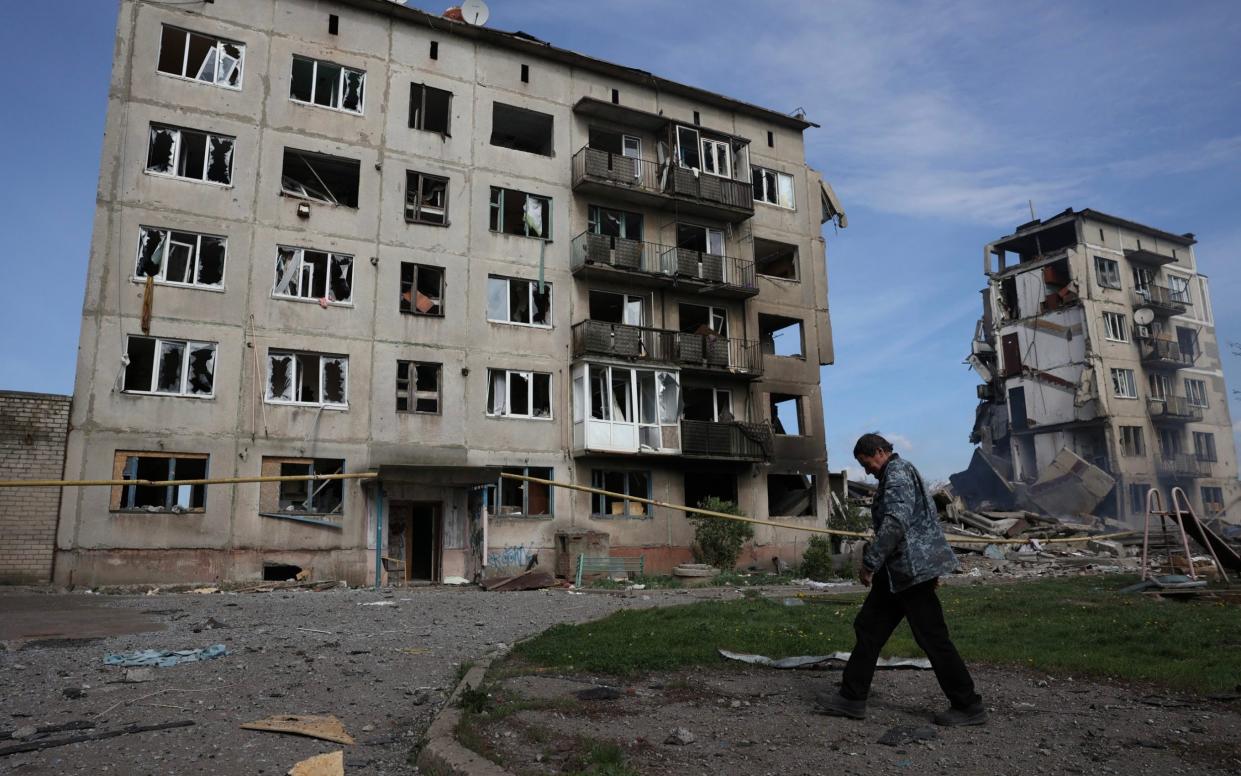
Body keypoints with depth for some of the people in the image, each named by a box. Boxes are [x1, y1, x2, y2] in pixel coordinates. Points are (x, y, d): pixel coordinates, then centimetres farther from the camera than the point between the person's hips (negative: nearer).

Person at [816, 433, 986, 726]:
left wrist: (870, 562, -21)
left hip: (909, 569, -11)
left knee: (933, 638, -2)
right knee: (869, 627, 11)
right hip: (900, 570, 11)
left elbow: (895, 522, -25)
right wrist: (933, 565, 26)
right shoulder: (903, 472, 19)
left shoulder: (896, 474, -13)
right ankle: (851, 698, 15)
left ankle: (968, 706, 10)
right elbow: (929, 517, 24)